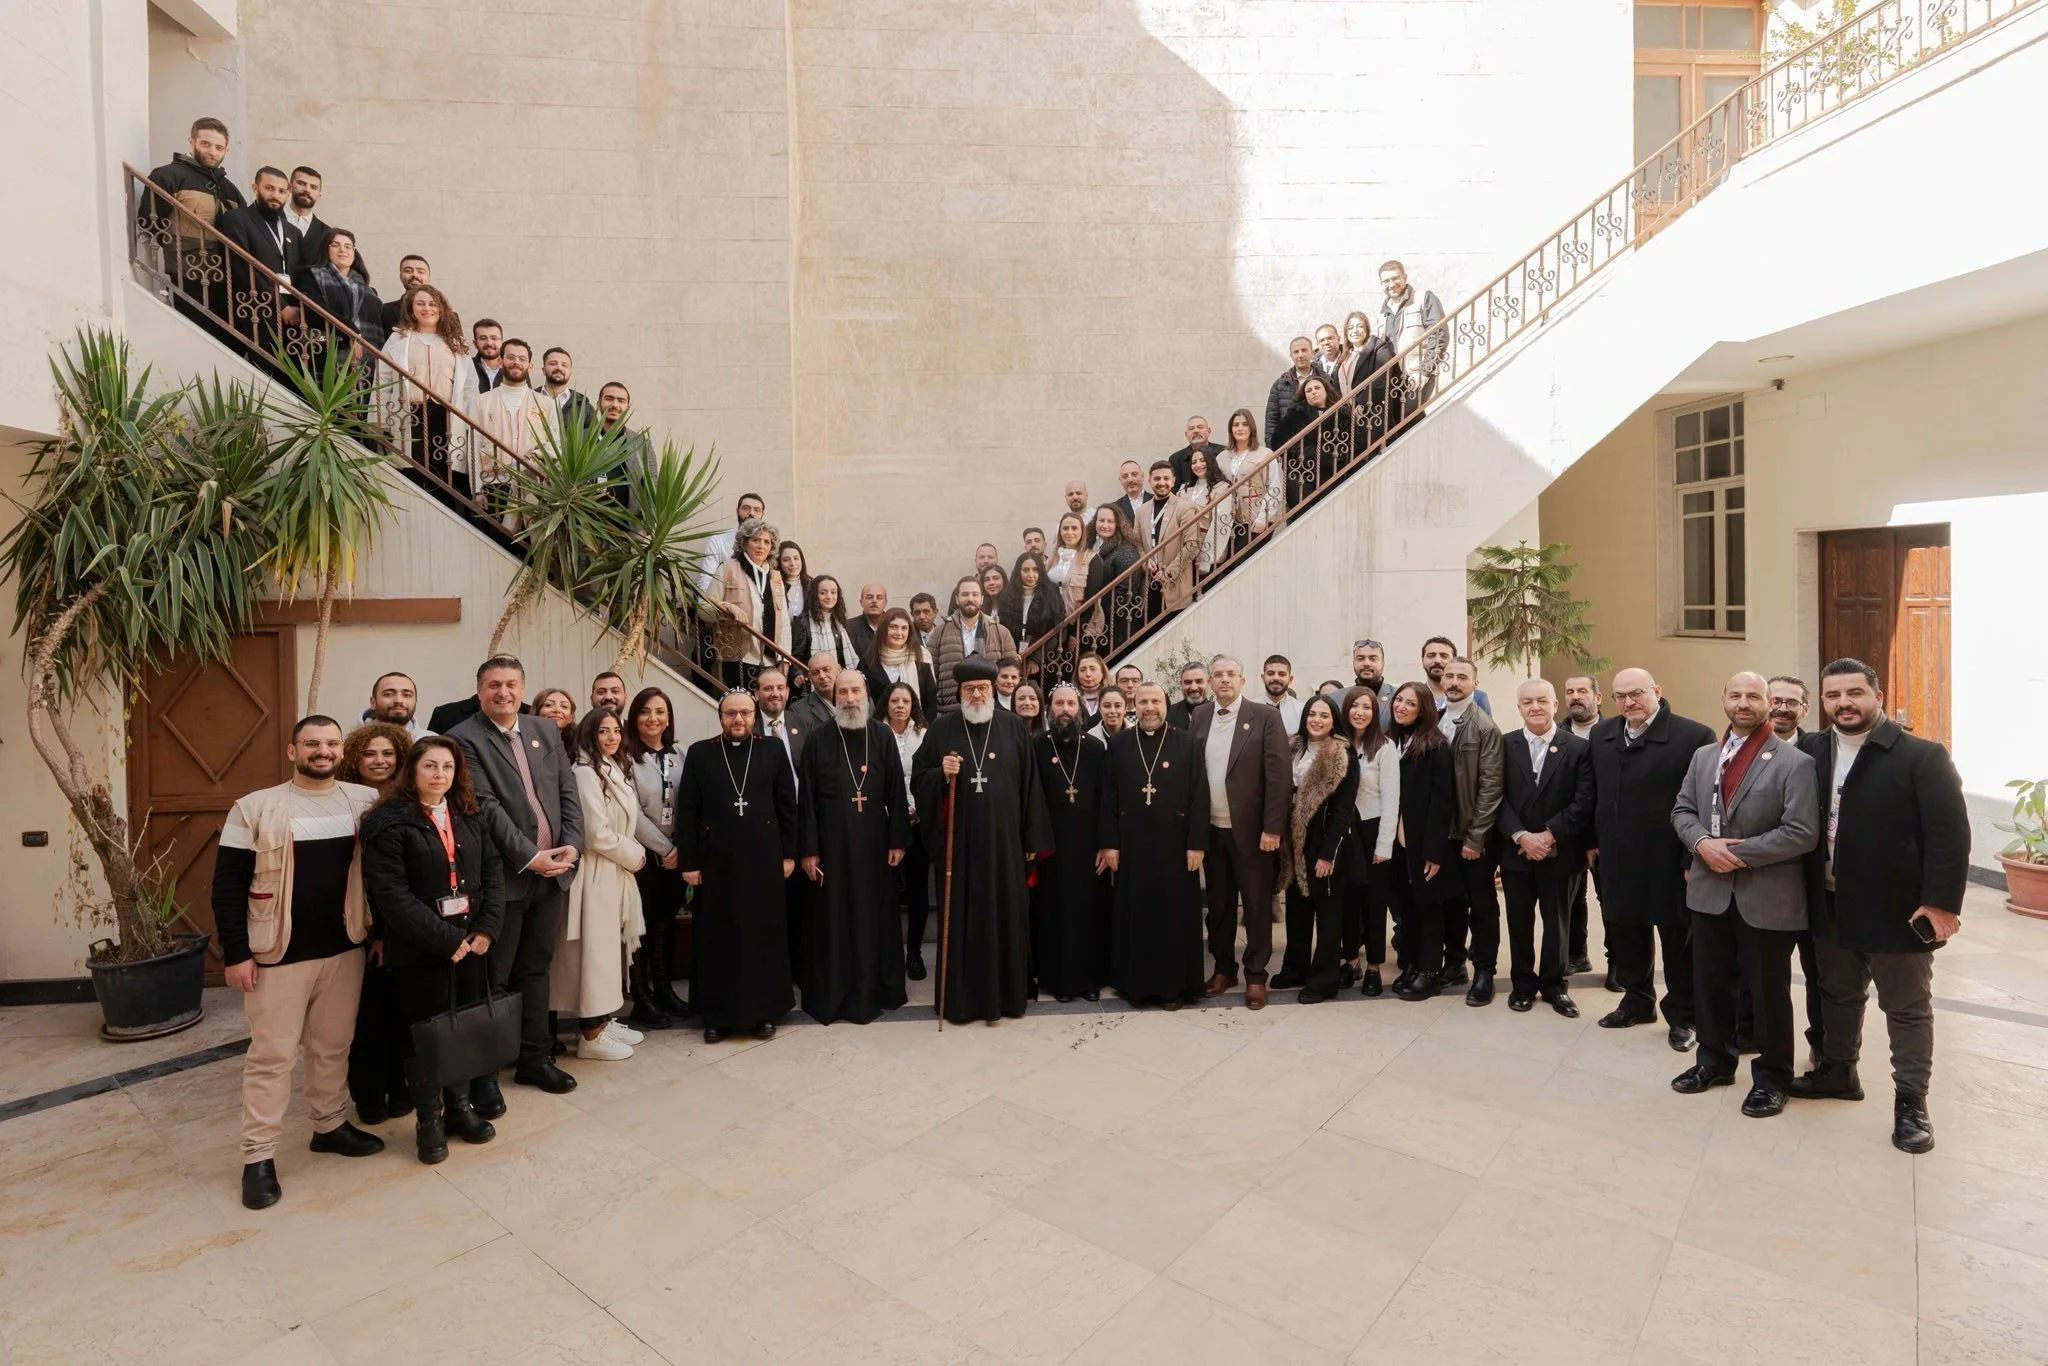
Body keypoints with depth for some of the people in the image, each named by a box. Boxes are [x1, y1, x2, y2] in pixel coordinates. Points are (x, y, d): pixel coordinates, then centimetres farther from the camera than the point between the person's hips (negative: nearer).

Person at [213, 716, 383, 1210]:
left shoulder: (366, 802, 1)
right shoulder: (255, 808, -7)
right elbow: (227, 886, -5)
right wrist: (235, 953, -8)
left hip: (345, 949, 3)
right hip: (279, 955, -3)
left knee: (334, 1045, 15)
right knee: (272, 1055, 4)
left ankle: (331, 1125, 31)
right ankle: (258, 1157, 16)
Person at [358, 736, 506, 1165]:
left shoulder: (472, 813, 7)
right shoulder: (389, 822, -9)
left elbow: (493, 870, 5)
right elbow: (391, 894, -15)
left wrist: (487, 928, -7)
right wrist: (445, 938, -18)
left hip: (472, 940, 4)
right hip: (420, 948, -4)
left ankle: (460, 1105, 29)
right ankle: (428, 1119, 25)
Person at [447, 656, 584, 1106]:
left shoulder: (546, 729, 9)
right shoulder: (465, 739, -9)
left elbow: (568, 791, 8)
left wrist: (572, 844, -5)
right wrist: (529, 858, -18)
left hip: (552, 871, 5)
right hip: (504, 876, -5)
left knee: (536, 969, 17)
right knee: (493, 979, 6)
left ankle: (535, 1058, 30)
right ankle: (482, 1073, 20)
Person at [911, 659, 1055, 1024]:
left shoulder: (1014, 728, 3)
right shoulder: (941, 729, 2)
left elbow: (1029, 785, 3)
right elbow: (918, 781, 4)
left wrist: (1033, 839, 2)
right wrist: (942, 774, -17)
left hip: (1004, 840, 1)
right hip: (958, 841, 0)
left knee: (1005, 915, 7)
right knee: (960, 919, 6)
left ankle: (1004, 995, 22)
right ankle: (959, 998, 18)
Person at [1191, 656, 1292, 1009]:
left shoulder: (1265, 716, -7)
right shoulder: (1198, 716, 5)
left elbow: (1280, 775, -10)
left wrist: (1272, 828, -15)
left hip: (1251, 829, -3)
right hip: (1211, 829, 4)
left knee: (1257, 904, 7)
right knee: (1218, 903, 14)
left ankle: (1255, 975, 20)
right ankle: (1223, 968, 29)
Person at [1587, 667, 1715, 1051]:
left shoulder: (1694, 736, -13)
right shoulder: (1601, 735, 6)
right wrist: (1592, 842, 11)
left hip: (1671, 861, -5)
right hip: (1617, 859, 5)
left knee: (1678, 941, 10)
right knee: (1625, 934, 16)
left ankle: (1683, 1015, 26)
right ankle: (1637, 1001, 35)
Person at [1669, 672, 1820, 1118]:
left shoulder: (1794, 762, -10)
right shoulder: (1704, 756, 8)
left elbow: (1802, 833, -16)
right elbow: (1682, 810, 9)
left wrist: (1739, 853, -17)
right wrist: (1703, 843, -10)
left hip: (1766, 898, -5)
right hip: (1709, 891, 5)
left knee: (1769, 992, 9)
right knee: (1710, 983, 16)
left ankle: (1771, 1078, 26)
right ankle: (1715, 1060, 33)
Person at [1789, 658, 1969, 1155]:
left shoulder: (1922, 756, -12)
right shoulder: (1811, 751, 3)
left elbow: (1950, 832, -14)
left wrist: (1942, 902, -19)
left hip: (1897, 910, -5)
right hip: (1832, 907, 5)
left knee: (1908, 1009, 9)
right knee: (1838, 997, 20)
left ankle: (1910, 1104, 21)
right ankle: (1837, 1072, 37)